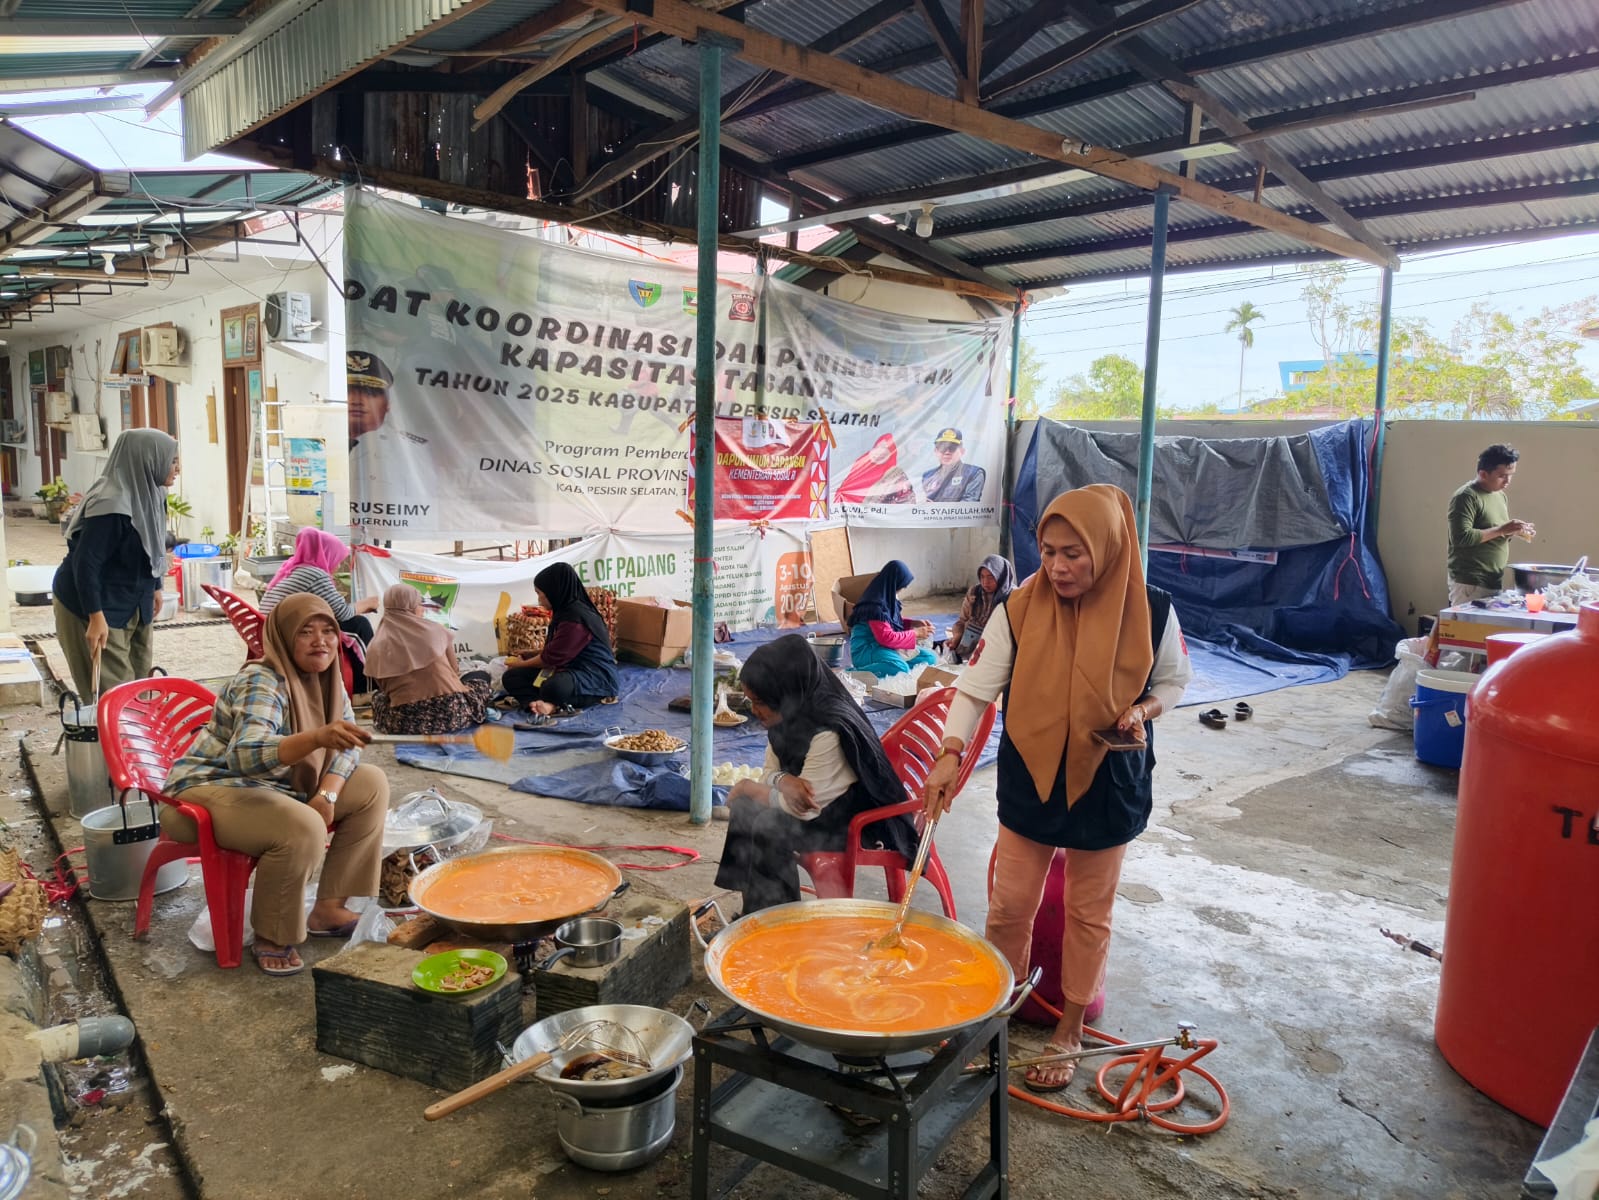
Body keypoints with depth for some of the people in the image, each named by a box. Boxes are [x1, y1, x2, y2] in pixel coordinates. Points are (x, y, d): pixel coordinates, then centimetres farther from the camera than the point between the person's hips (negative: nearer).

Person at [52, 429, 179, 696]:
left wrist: (155, 588, 23)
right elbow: (85, 564, -27)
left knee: (139, 679, 14)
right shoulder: (111, 507, -27)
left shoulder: (147, 494, 0)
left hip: (131, 605, 9)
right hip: (96, 607, -9)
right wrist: (96, 617, -28)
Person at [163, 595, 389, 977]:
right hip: (212, 789, -9)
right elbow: (246, 756, -41)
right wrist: (317, 737, -57)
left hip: (278, 787, 9)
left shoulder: (325, 678, 0)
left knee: (372, 784, -3)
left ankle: (329, 908, 2)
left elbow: (345, 746, 1)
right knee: (303, 828, -34)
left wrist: (327, 793, -18)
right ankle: (270, 936, -9)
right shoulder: (261, 682, -24)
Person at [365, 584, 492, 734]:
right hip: (450, 714, 0)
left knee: (378, 695, 32)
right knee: (481, 675, 27)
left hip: (404, 723, 1)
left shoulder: (376, 648, 4)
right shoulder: (434, 630, 3)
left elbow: (384, 689, 11)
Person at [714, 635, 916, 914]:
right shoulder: (791, 717, -5)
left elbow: (804, 809, -26)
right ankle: (755, 906, 7)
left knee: (766, 828, -24)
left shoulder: (829, 734, -31)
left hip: (858, 822, -9)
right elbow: (770, 771, 4)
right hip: (828, 807, 9)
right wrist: (784, 781, -22)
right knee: (744, 807, -5)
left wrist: (748, 788, -12)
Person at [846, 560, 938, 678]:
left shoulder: (888, 597, 7)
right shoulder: (875, 605, -21)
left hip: (883, 646, 11)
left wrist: (914, 623, 6)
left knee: (929, 657, 3)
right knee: (901, 668, -36)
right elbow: (886, 638, -21)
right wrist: (915, 633, -13)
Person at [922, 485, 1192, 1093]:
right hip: (1031, 777, 0)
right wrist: (951, 753, -27)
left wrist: (1142, 709, -15)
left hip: (1107, 783, 0)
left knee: (1088, 914, 14)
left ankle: (1069, 1031, 34)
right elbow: (976, 686, -14)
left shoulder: (1150, 611, -11)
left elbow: (1174, 678, 6)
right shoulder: (1020, 609, -12)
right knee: (1010, 906, 8)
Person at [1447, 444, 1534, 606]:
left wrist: (1516, 532, 6)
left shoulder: (1500, 495, 16)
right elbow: (1461, 537, -21)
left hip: (1494, 582, 8)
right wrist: (1501, 530, -20)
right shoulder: (1466, 496, -12)